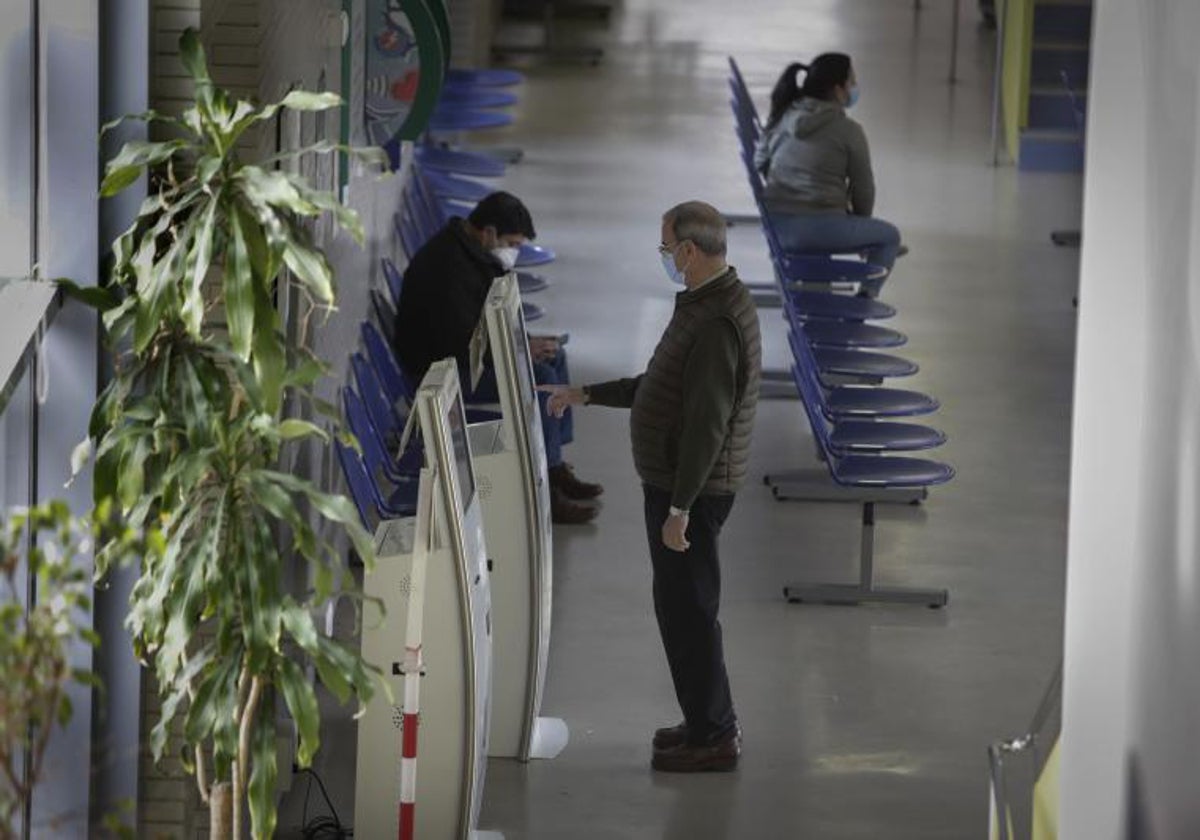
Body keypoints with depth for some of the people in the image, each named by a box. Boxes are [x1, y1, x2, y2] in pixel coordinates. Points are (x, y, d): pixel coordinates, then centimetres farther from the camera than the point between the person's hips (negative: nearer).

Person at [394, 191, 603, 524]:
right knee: (539, 378, -23)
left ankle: (556, 466, 11)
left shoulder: (469, 252, 6)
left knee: (554, 356, 11)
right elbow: (460, 344, -30)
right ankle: (543, 491, -18)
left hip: (466, 352, 11)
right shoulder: (449, 268, -28)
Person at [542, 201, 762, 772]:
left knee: (687, 607, -3)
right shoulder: (705, 305, 11)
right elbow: (660, 387, 23)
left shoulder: (717, 323, -23)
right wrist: (588, 396, 24)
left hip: (692, 488, -11)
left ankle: (712, 737, 5)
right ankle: (709, 721, 27)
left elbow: (708, 422, -26)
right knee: (682, 605, 18)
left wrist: (680, 508, -26)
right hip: (676, 482, 11)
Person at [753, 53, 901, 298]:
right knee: (889, 236, 18)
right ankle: (866, 295, 8)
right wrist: (859, 222, 22)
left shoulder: (781, 119, 9)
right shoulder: (849, 131, -6)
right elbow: (863, 189, 2)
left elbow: (760, 163, 20)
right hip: (820, 229, -7)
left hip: (775, 226, 7)